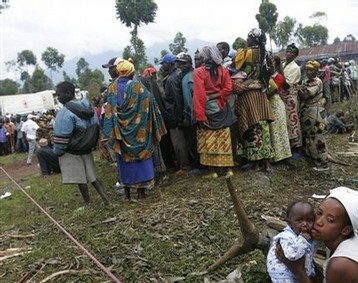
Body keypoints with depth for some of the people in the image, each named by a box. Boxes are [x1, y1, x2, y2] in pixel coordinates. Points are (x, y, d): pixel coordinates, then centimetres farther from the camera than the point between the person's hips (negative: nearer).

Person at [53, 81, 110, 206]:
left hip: (71, 152, -8)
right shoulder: (87, 106, 3)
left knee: (80, 179, 5)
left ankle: (88, 204, 15)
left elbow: (61, 136, -21)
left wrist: (57, 152, -6)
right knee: (91, 175, 16)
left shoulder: (65, 112, -22)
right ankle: (105, 197, 10)